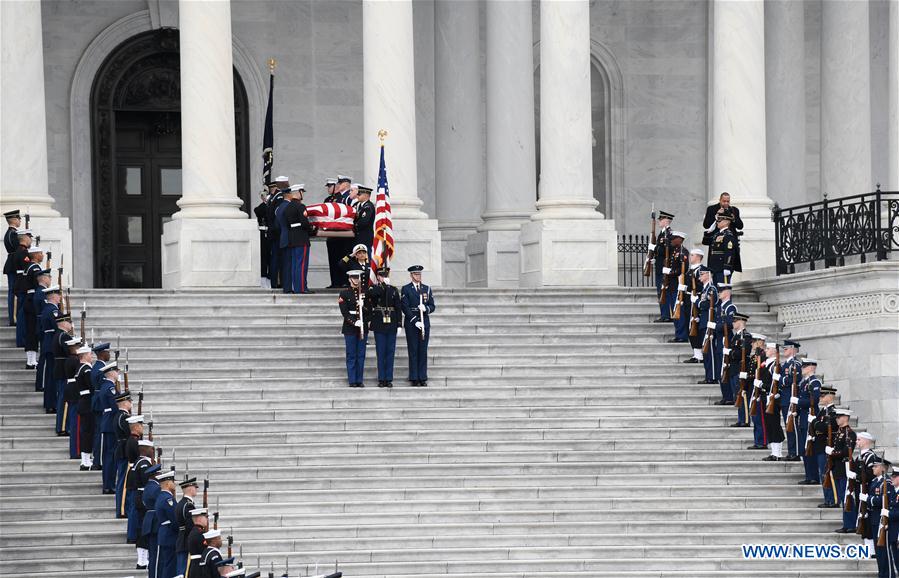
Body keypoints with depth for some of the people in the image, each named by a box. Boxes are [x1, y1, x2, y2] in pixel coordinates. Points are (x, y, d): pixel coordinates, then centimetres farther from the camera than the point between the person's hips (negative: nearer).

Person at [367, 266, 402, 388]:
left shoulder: (394, 290, 10)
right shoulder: (374, 288, 3)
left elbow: (398, 308, 8)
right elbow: (373, 293, -24)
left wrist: (399, 324, 2)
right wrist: (384, 284, -19)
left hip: (391, 324, 2)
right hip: (379, 325, -2)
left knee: (390, 352, 2)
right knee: (381, 352, -1)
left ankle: (389, 379, 6)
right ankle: (381, 379, 3)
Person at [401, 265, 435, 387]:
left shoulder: (427, 289, 13)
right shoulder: (405, 289, 1)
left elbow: (432, 306, 11)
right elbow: (405, 308, -6)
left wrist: (426, 308, -12)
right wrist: (415, 321, -14)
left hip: (424, 323, 3)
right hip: (411, 324, -3)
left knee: (423, 351, 2)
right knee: (413, 351, -2)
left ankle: (423, 378, 5)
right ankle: (414, 378, 0)